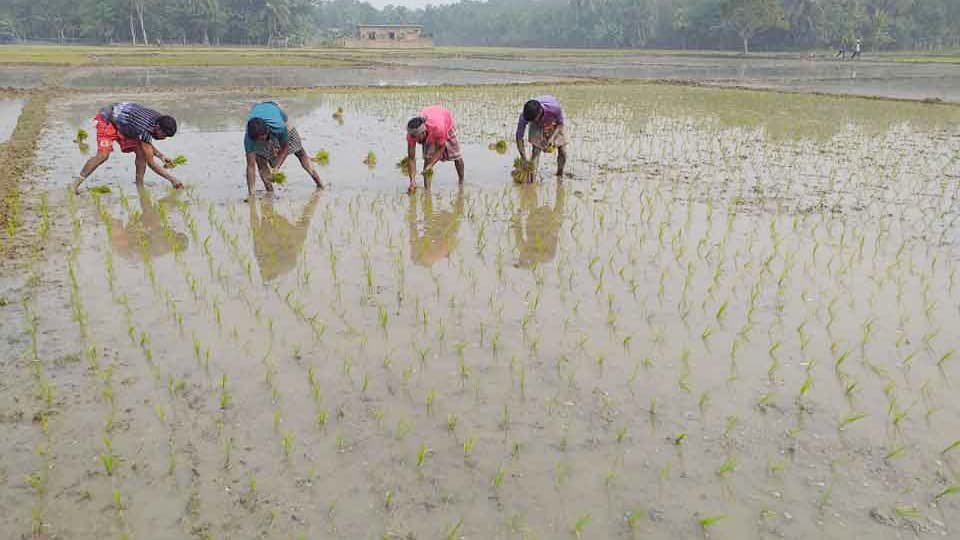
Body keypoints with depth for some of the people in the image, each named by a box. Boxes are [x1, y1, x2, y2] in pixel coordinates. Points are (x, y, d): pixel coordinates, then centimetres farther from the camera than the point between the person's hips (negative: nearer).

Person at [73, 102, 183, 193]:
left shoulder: (159, 119, -13)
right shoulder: (145, 128, -37)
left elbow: (146, 144, 5)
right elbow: (151, 162, -33)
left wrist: (161, 156, -11)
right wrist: (172, 179, -31)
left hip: (123, 125, 8)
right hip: (107, 119, -8)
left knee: (141, 152, -9)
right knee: (103, 155, -23)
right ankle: (75, 184, -14)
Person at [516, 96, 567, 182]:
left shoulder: (554, 108, -41)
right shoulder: (524, 116, -38)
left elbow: (560, 124, -19)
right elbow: (519, 137, -26)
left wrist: (552, 137, -35)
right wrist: (523, 159, -28)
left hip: (553, 123, 0)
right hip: (537, 126, 0)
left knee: (563, 151, -4)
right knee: (536, 150, -19)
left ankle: (559, 175, 21)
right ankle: (531, 177, -15)